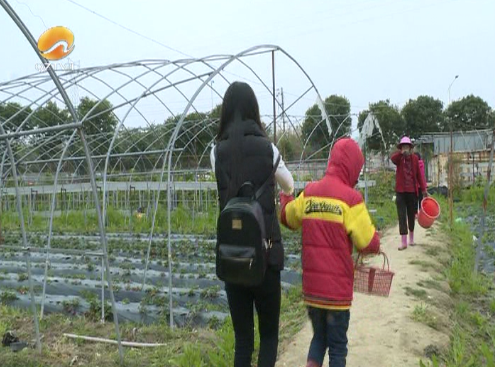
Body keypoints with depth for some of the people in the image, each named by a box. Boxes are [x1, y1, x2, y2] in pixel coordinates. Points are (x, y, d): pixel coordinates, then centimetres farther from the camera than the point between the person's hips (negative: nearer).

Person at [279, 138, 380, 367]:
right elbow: (368, 244, -13)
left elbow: (287, 218, 16)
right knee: (338, 345, 13)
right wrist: (375, 242, 10)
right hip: (337, 288, -4)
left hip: (311, 287, 5)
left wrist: (285, 196, 35)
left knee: (319, 337, 23)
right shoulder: (350, 198, -15)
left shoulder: (309, 192, -1)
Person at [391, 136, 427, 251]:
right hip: (400, 191, -1)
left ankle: (411, 238, 30)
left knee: (411, 215, 13)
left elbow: (419, 174, 6)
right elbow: (393, 159, -26)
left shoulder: (414, 158, 3)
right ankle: (403, 241, -2)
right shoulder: (399, 158, 0)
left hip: (412, 190, 1)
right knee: (402, 216, -3)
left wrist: (423, 189, 4)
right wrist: (402, 153, -44)